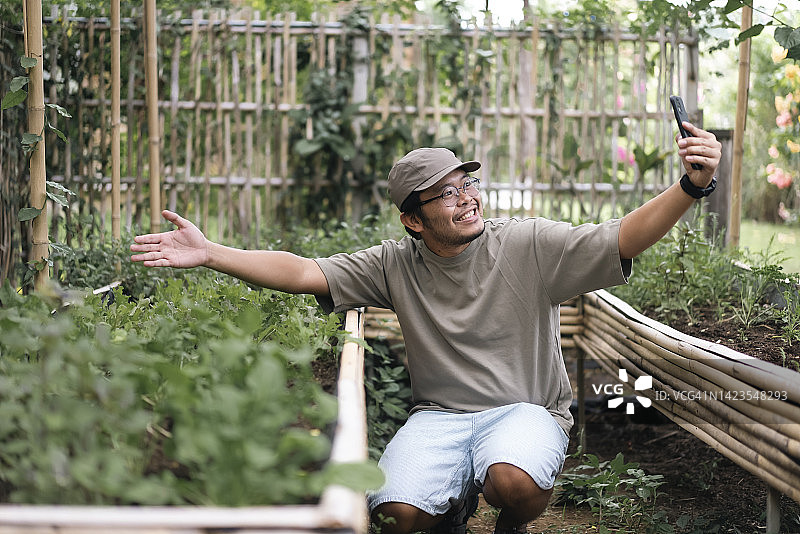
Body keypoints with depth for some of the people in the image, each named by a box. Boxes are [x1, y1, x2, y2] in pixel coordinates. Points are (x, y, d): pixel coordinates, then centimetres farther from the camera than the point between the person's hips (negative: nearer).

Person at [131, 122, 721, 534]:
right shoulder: (396, 264, 1)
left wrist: (691, 187, -34)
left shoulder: (529, 244, -6)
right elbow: (303, 272, -3)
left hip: (526, 408, -2)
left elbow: (622, 238, -17)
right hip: (440, 414, 2)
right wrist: (208, 253, -13)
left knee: (513, 480, -35)